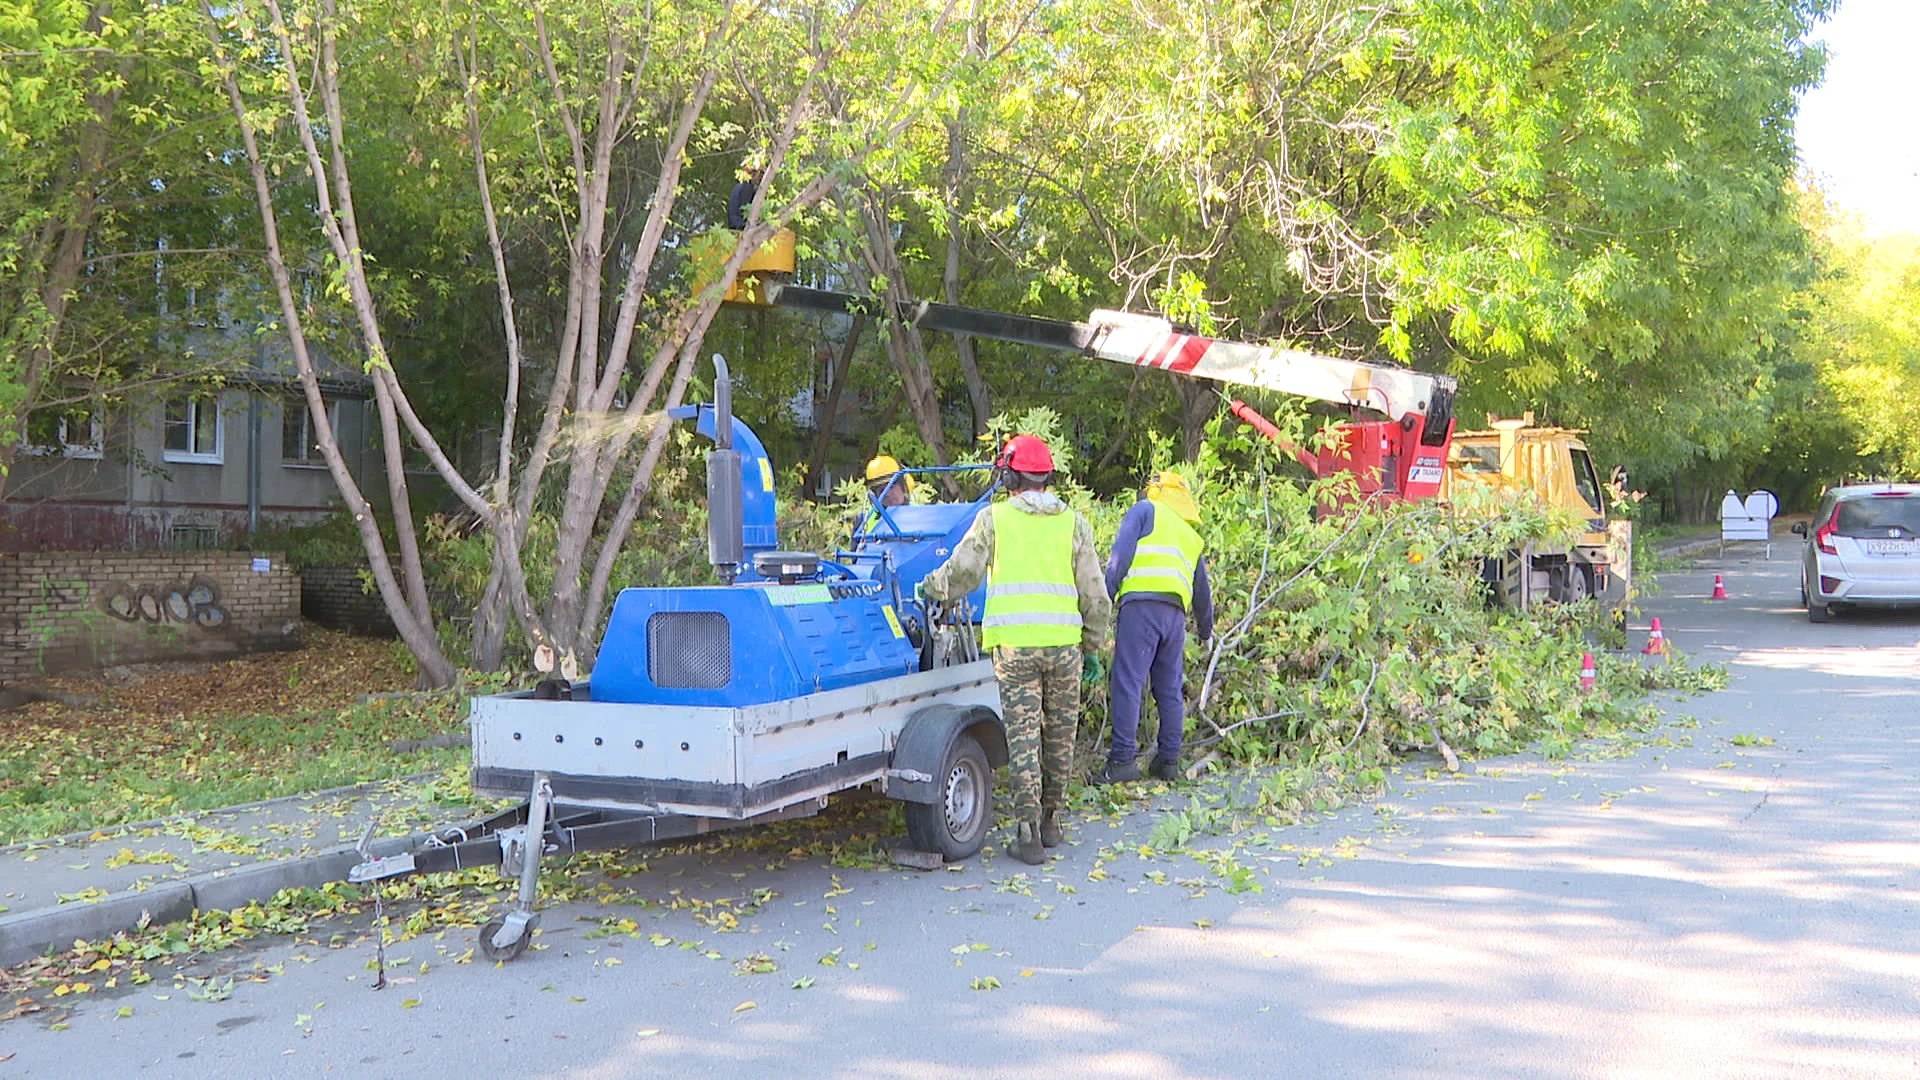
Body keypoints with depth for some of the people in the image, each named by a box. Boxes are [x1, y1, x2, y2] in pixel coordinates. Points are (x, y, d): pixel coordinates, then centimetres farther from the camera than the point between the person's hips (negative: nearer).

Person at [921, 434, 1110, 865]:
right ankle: (1049, 820, 24)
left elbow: (962, 572, 1)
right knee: (1060, 734, 13)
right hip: (1063, 643, 2)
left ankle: (1028, 829, -5)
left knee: (1023, 735, 0)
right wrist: (1093, 645, 18)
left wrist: (929, 587, 21)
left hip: (1013, 644, -2)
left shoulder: (994, 518, 3)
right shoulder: (1074, 523, 9)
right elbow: (1095, 594, 8)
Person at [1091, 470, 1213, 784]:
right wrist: (1205, 629, 50)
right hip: (1176, 612, 7)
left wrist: (1105, 596, -7)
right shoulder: (1192, 537, 30)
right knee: (1171, 689, 12)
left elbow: (1121, 554, -3)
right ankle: (1169, 760, 14)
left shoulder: (1145, 510, 12)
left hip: (1142, 603, -6)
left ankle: (1122, 759, -16)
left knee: (1127, 682, -10)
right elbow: (1202, 590, 37)